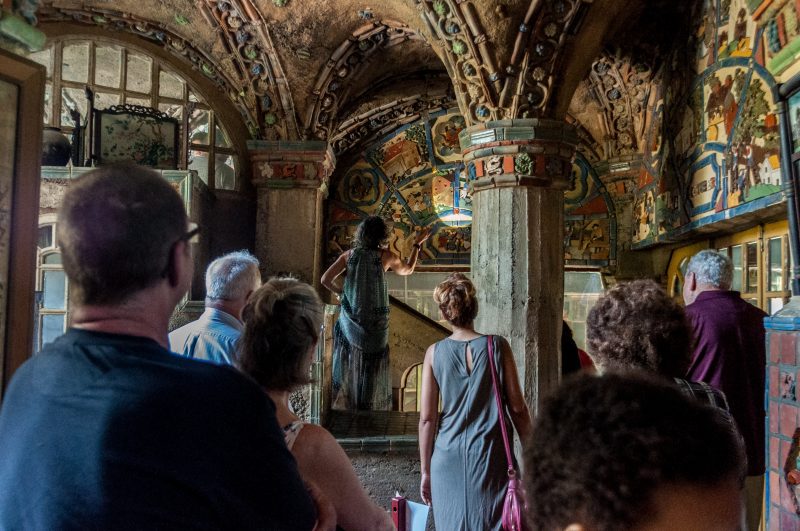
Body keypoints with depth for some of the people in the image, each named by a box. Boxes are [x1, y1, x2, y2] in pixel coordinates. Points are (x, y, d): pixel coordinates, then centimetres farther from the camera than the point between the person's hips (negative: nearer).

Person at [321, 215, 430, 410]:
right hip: (375, 321, -2)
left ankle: (345, 401, 23)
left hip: (350, 319, 2)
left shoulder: (349, 255, -2)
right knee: (373, 365, 12)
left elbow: (326, 280, -6)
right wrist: (417, 244, 21)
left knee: (349, 365, 16)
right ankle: (371, 405, 20)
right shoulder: (386, 256, -8)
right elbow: (407, 270, 12)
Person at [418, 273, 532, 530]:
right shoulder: (498, 346, -3)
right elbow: (517, 408, -1)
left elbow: (427, 418, -1)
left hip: (449, 458, 1)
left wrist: (425, 470, 7)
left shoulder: (435, 352, -2)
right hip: (491, 458, -1)